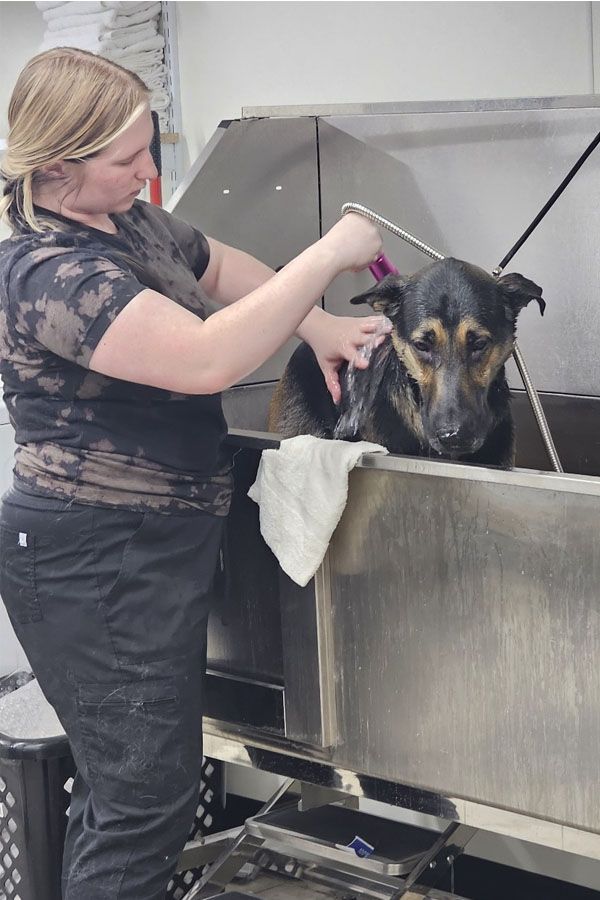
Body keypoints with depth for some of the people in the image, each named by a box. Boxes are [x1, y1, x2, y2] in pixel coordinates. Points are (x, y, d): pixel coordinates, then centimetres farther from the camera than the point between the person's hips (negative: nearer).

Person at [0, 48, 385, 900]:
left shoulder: (129, 220, 7)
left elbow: (224, 269, 24)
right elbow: (208, 359, -33)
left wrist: (320, 326, 7)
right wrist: (330, 257, -25)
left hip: (149, 546, 10)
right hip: (98, 565, -10)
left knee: (122, 783, 19)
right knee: (149, 799, -1)